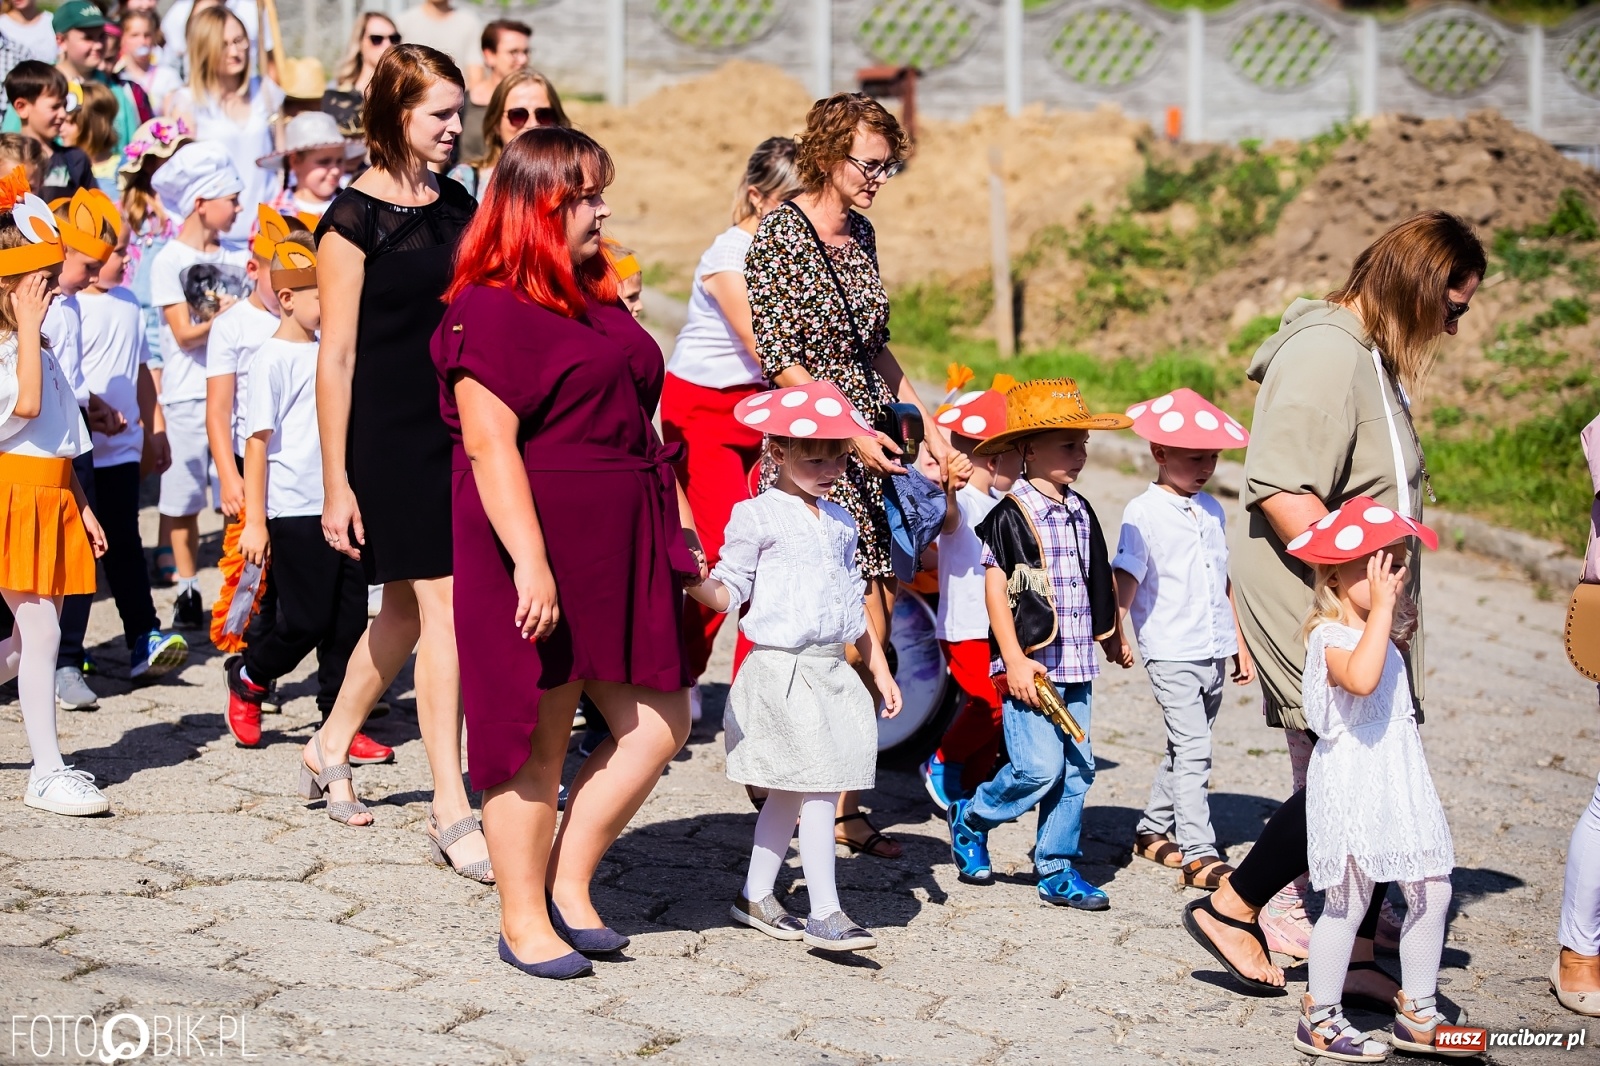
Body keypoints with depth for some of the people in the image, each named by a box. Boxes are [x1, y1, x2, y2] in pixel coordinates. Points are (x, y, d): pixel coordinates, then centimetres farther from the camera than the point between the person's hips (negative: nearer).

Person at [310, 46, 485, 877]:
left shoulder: (457, 206, 11)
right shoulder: (355, 217, -10)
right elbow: (337, 357, -12)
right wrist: (337, 482, -14)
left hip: (457, 430, 7)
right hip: (388, 435, -7)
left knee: (408, 607, 15)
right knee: (441, 608, -9)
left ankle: (332, 744, 36)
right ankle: (451, 813, -5)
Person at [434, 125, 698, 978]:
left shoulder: (599, 301, 17)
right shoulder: (489, 311, -12)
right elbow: (489, 444, -19)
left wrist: (679, 520, 20)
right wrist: (530, 562, -25)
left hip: (625, 549, 9)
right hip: (542, 548, -9)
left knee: (659, 724, 6)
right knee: (537, 740, 1)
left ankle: (567, 884, 17)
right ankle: (522, 920, 13)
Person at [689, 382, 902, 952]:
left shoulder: (840, 521, 15)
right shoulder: (757, 517, -5)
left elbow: (854, 603, 22)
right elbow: (729, 592, -7)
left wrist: (879, 669, 22)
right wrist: (698, 584, -28)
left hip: (832, 671, 7)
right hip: (782, 671, -7)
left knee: (790, 792, 12)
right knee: (818, 788, -10)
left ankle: (755, 896, 22)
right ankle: (824, 913, -7)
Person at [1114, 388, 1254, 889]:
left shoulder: (1212, 510, 12)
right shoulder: (1144, 512, -7)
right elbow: (1125, 576, -15)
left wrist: (1239, 644, 21)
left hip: (1214, 655, 7)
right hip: (1171, 654, -7)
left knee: (1185, 750, 14)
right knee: (1193, 751, -12)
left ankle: (1153, 830, 28)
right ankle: (1199, 855, -12)